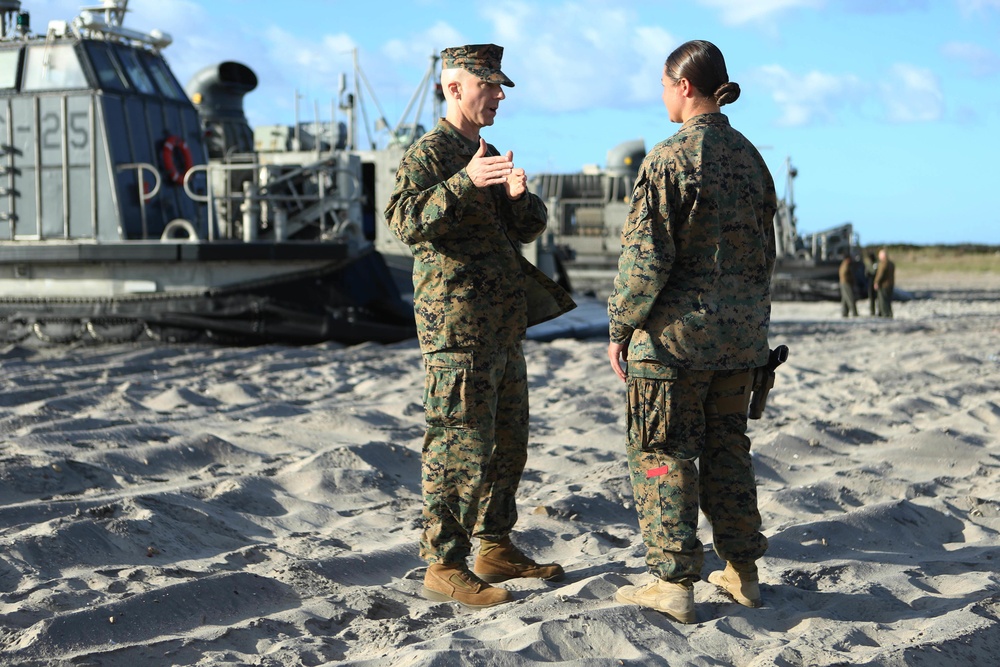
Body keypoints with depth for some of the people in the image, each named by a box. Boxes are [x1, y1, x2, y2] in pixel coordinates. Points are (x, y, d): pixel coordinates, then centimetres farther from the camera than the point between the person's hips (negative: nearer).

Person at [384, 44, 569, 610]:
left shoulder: (489, 156, 19)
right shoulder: (429, 154, -8)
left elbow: (530, 229, 12)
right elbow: (406, 221, -24)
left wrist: (518, 196, -11)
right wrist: (464, 181, -37)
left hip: (504, 329, 9)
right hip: (458, 330, -9)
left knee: (508, 445, 15)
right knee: (460, 449, -8)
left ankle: (496, 548, 26)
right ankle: (444, 566, -1)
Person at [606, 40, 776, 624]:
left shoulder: (670, 158, -14)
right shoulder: (750, 156, 8)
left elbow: (647, 256, -16)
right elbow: (765, 251, 14)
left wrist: (621, 326, -7)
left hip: (677, 333, -7)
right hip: (740, 334, 7)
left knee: (663, 453, 2)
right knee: (727, 449, 16)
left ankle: (675, 582, 3)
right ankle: (743, 571, 22)